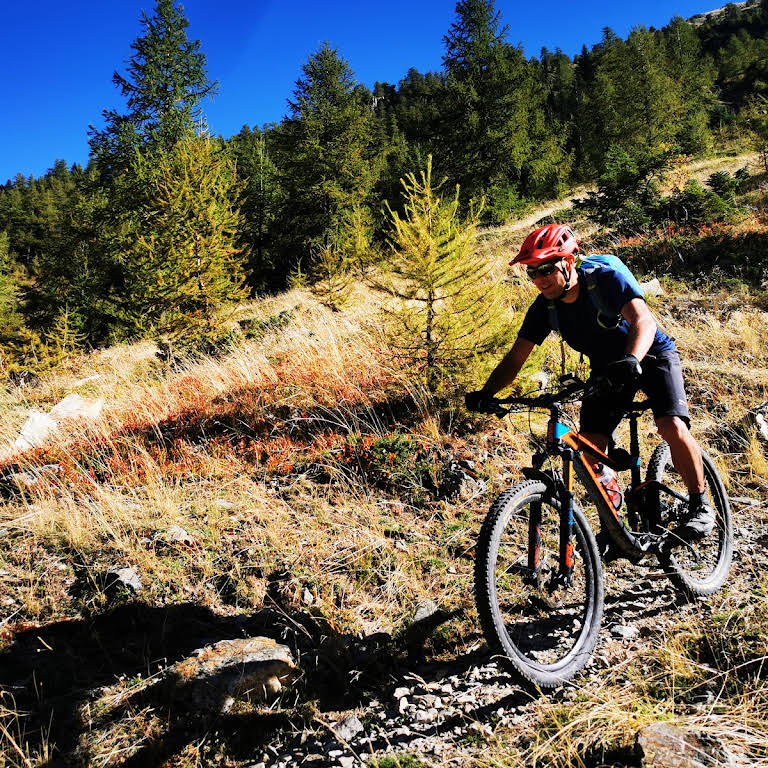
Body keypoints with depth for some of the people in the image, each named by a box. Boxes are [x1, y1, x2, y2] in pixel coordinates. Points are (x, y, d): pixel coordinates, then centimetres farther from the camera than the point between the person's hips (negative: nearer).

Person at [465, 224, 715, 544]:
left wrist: (631, 360, -61)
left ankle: (700, 504, -4)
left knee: (672, 426, -27)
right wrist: (486, 392, -31)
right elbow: (515, 358, -14)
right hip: (606, 369, 4)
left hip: (650, 355, -4)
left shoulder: (607, 278, -27)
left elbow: (643, 320, -41)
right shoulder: (544, 307, -13)